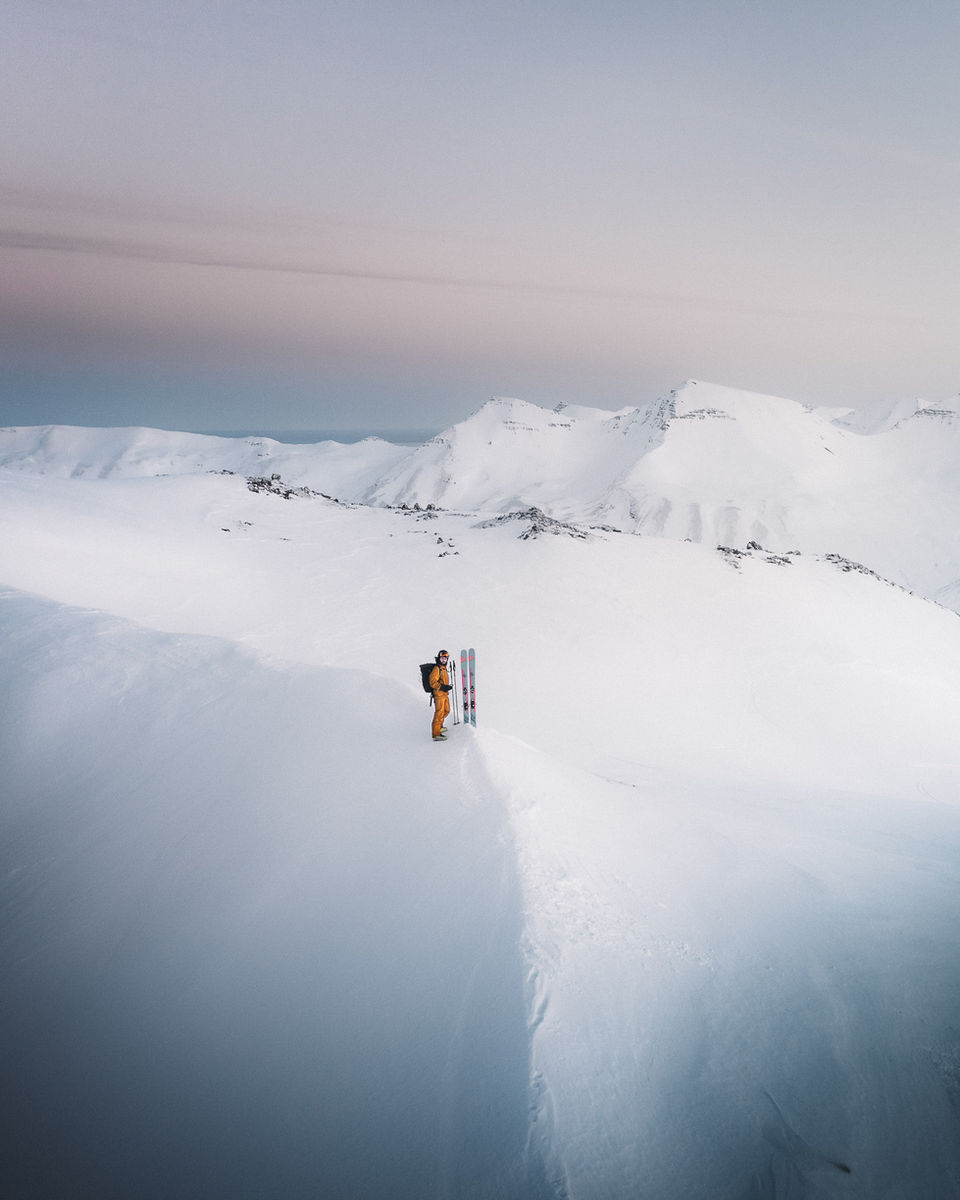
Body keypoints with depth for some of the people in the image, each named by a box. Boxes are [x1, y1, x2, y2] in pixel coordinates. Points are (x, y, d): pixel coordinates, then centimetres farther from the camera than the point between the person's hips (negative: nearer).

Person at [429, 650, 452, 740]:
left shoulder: (443, 668, 17)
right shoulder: (436, 669, -12)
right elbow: (433, 682, -18)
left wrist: (447, 687, 13)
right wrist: (443, 687, -23)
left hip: (445, 694, 10)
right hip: (439, 694, -10)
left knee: (446, 710, 21)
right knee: (439, 712, -12)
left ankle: (439, 726, 38)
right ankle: (436, 734, -12)